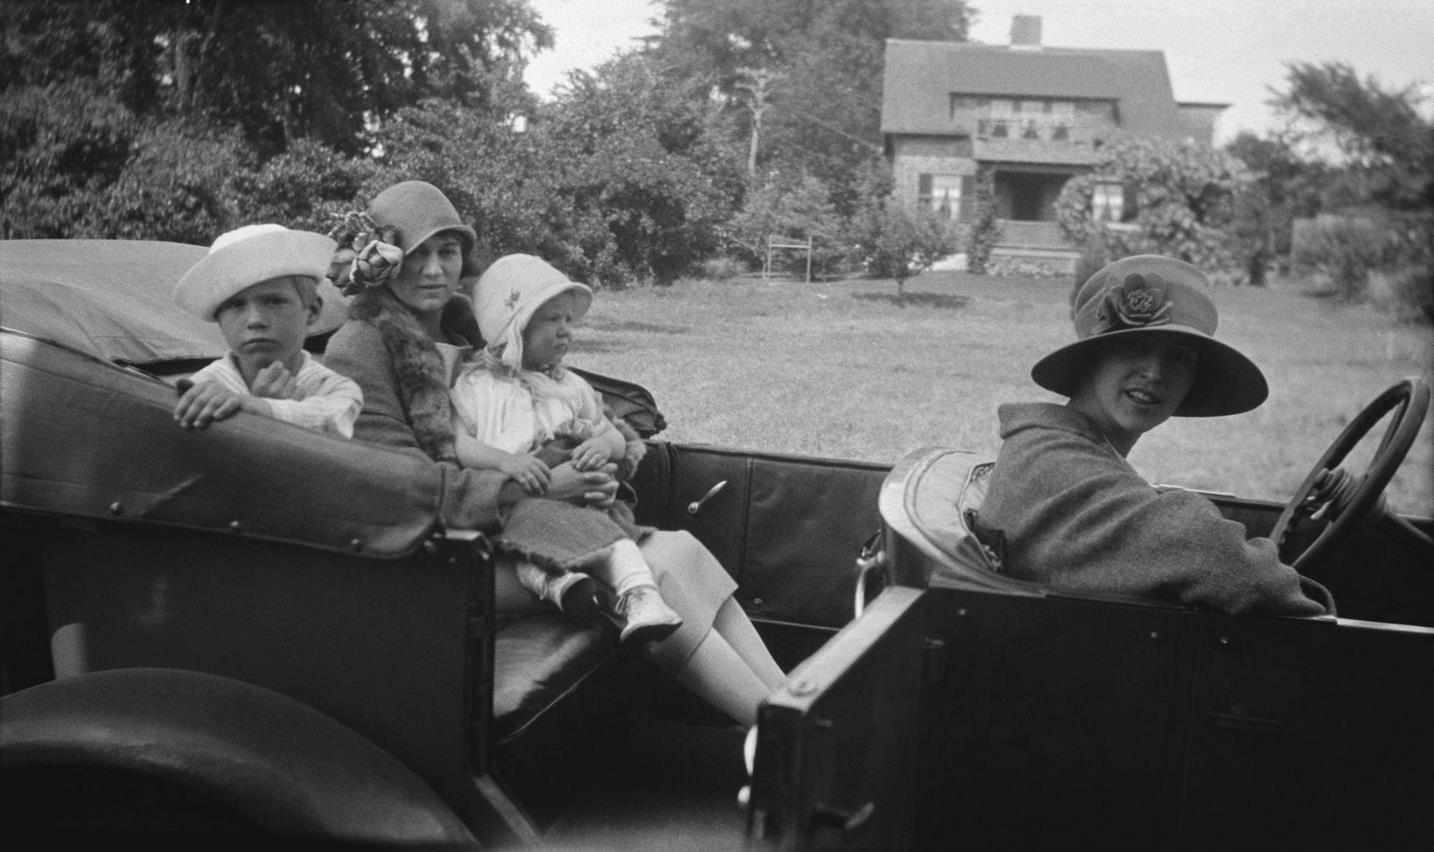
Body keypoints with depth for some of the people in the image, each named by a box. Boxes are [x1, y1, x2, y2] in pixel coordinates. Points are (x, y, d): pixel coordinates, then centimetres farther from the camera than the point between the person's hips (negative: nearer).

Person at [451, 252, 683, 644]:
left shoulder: (571, 387, 25)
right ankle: (553, 577, -58)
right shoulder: (476, 386, 11)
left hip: (576, 492, 2)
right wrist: (503, 459, -21)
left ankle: (640, 596, -47)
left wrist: (605, 444, -6)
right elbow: (454, 443, -3)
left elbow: (617, 437, 21)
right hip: (510, 500, -2)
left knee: (608, 524, -29)